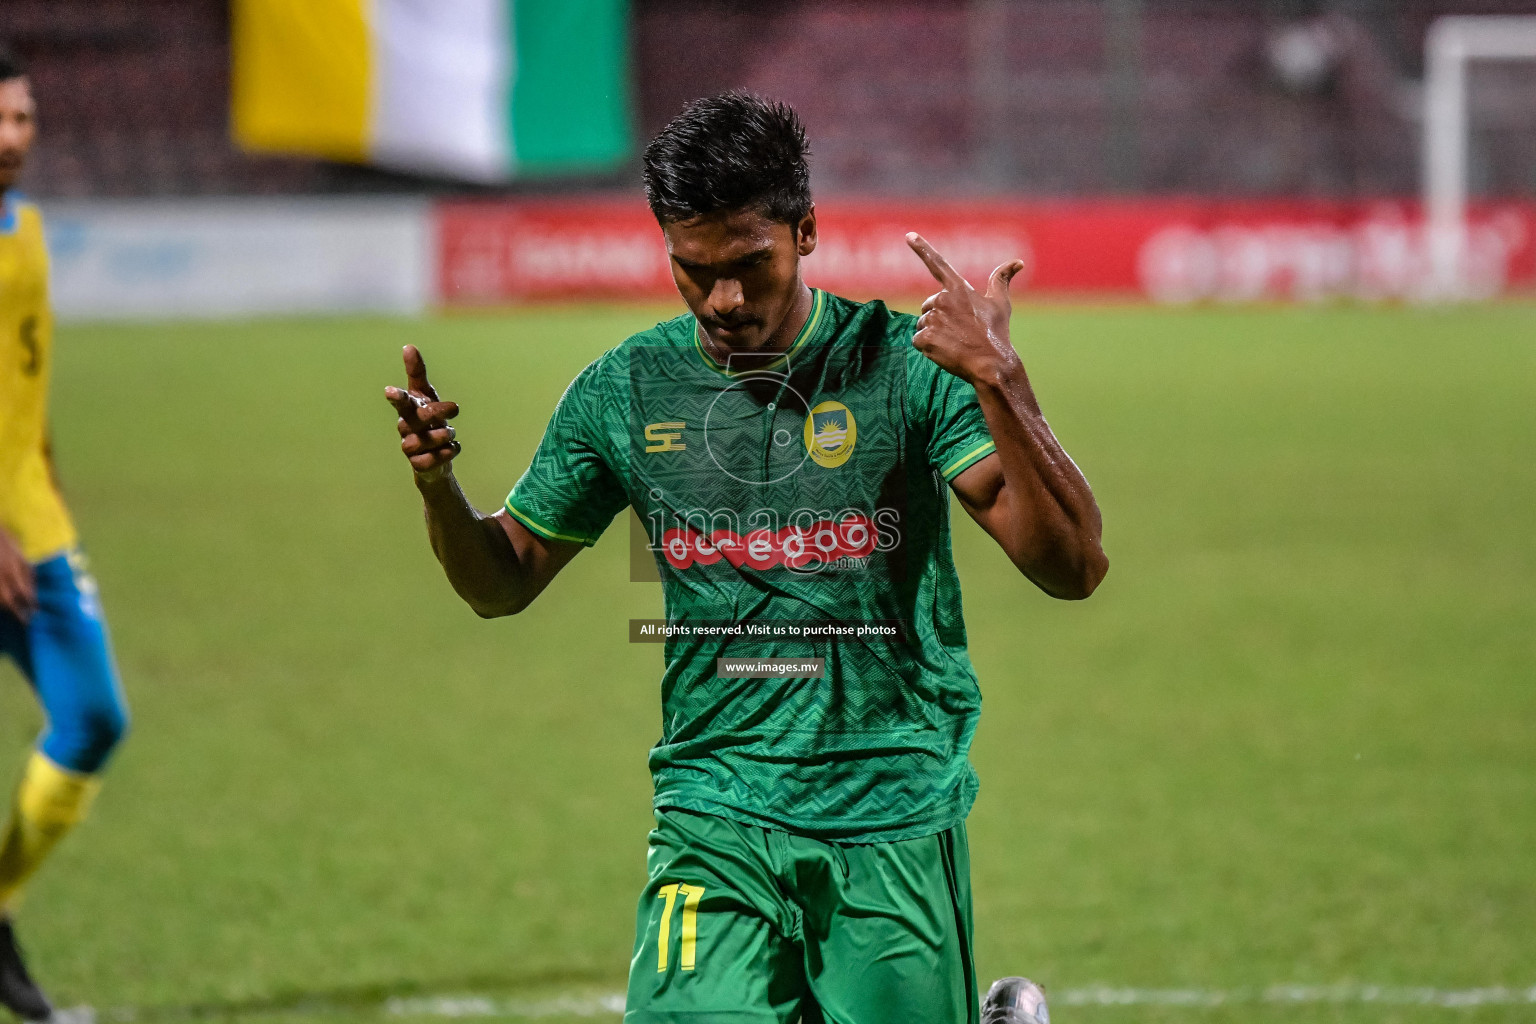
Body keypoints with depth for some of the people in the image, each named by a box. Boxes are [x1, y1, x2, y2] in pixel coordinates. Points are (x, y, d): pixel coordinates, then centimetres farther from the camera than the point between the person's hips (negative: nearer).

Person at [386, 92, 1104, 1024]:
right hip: (714, 819, 1)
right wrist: (437, 485, -6)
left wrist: (997, 383, -26)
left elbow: (1074, 569, -13)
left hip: (896, 825, -1)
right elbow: (505, 582, 16)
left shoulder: (902, 366, -6)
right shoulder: (625, 392, 3)